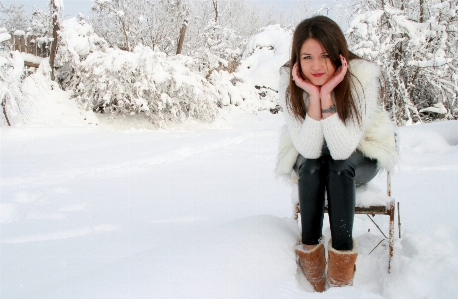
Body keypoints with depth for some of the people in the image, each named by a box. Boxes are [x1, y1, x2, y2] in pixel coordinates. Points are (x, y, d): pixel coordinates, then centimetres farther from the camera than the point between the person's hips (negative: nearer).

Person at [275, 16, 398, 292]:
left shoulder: (364, 76, -28)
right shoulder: (290, 82, -22)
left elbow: (342, 149, -35)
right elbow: (309, 149, -29)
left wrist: (327, 93, -41)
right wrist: (314, 95, -38)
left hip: (359, 158, -1)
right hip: (310, 162, 1)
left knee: (338, 164, -33)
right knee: (312, 163, -31)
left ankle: (342, 260, -28)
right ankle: (310, 249, -21)